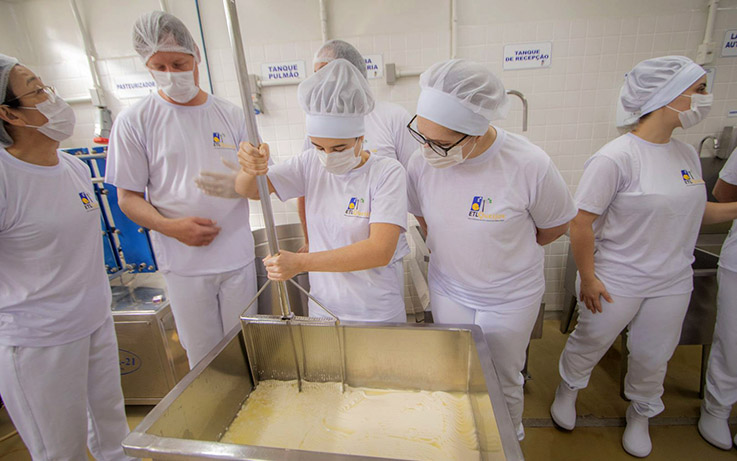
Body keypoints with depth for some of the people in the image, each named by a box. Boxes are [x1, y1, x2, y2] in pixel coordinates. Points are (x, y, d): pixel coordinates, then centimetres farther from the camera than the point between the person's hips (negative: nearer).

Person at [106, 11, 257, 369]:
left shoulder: (230, 114, 5)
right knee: (204, 359, 11)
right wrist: (172, 226, -18)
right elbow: (128, 198, 1)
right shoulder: (134, 121, -1)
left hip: (238, 255, 2)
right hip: (183, 262, -1)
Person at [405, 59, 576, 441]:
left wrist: (506, 252, 2)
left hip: (510, 298, -2)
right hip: (448, 291, 3)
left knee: (502, 384, 18)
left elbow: (556, 225, -7)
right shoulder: (422, 163, -18)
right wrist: (457, 250, 5)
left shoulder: (530, 165, -27)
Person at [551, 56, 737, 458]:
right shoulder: (615, 158, -21)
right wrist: (588, 278, -18)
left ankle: (640, 415, 48)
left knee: (653, 357, 21)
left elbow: (690, 211, 15)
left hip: (673, 282, 6)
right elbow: (581, 222, -21)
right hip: (617, 281, -6)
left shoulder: (686, 154, 3)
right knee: (589, 343, 15)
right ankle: (568, 390, 45)